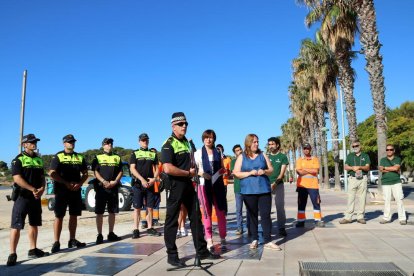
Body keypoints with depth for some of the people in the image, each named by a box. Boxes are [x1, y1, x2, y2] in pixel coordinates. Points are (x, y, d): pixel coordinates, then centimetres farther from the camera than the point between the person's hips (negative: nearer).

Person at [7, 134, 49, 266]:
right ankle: (12, 254, -2)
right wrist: (33, 189, -19)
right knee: (16, 226, -6)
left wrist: (42, 188, -5)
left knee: (34, 224, 13)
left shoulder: (39, 159, 14)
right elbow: (17, 178, -15)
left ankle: (33, 250, 24)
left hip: (36, 197, 7)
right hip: (22, 197, -7)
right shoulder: (18, 160, -6)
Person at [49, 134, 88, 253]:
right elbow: (52, 173, -8)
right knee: (59, 216, -3)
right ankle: (56, 242, 1)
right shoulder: (58, 157, 0)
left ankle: (72, 240, 19)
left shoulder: (80, 157, 13)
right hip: (61, 191, -4)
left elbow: (85, 173, 13)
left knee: (74, 216, 10)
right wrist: (67, 183, -16)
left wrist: (80, 184, -6)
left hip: (76, 191, 5)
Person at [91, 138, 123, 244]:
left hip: (114, 188, 3)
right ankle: (99, 235, 4)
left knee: (112, 212, 7)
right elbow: (95, 172, -1)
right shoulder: (98, 158, 8)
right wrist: (104, 181, -16)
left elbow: (120, 172, 10)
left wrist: (115, 181, -7)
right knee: (99, 212, -1)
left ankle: (111, 233, 17)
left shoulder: (117, 158, 16)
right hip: (101, 187, -3)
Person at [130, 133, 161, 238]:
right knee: (137, 208, 0)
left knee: (150, 207, 6)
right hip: (138, 184, -3)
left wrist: (154, 178, -7)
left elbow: (156, 168, 12)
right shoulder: (134, 154, 5)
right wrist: (142, 179, -16)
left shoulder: (153, 154, 13)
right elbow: (132, 169, -4)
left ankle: (150, 228, 16)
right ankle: (136, 230, 5)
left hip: (150, 184, 3)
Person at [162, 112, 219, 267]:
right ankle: (172, 255, 14)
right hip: (175, 186, -8)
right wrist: (188, 173, -16)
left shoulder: (187, 142, 13)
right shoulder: (169, 145, -14)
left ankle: (202, 251, 23)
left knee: (196, 217, 13)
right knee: (172, 221, 2)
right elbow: (168, 169, -27)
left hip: (188, 184, 9)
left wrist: (193, 170, 5)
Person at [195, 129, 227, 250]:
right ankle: (209, 239, 8)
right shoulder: (198, 153, 4)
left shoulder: (218, 152, 10)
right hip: (204, 185, -2)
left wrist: (221, 171, -6)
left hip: (218, 184, 2)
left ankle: (223, 238, 12)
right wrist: (202, 173, -16)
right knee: (206, 213, 2)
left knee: (221, 212, 2)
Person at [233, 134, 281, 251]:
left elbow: (271, 169, 12)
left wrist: (264, 171, -10)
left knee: (266, 215, -3)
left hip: (264, 189, 1)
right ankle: (255, 240, 17)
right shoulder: (241, 157, 4)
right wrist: (250, 173, -15)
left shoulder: (262, 155, 10)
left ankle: (268, 241, 1)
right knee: (252, 215, 7)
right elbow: (236, 173, -3)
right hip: (248, 190, -1)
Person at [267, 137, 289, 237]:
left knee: (280, 206, -2)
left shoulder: (283, 157, 4)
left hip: (278, 184, -2)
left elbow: (282, 173, -3)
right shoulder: (266, 156, 10)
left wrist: (275, 183, -16)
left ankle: (281, 227, 6)